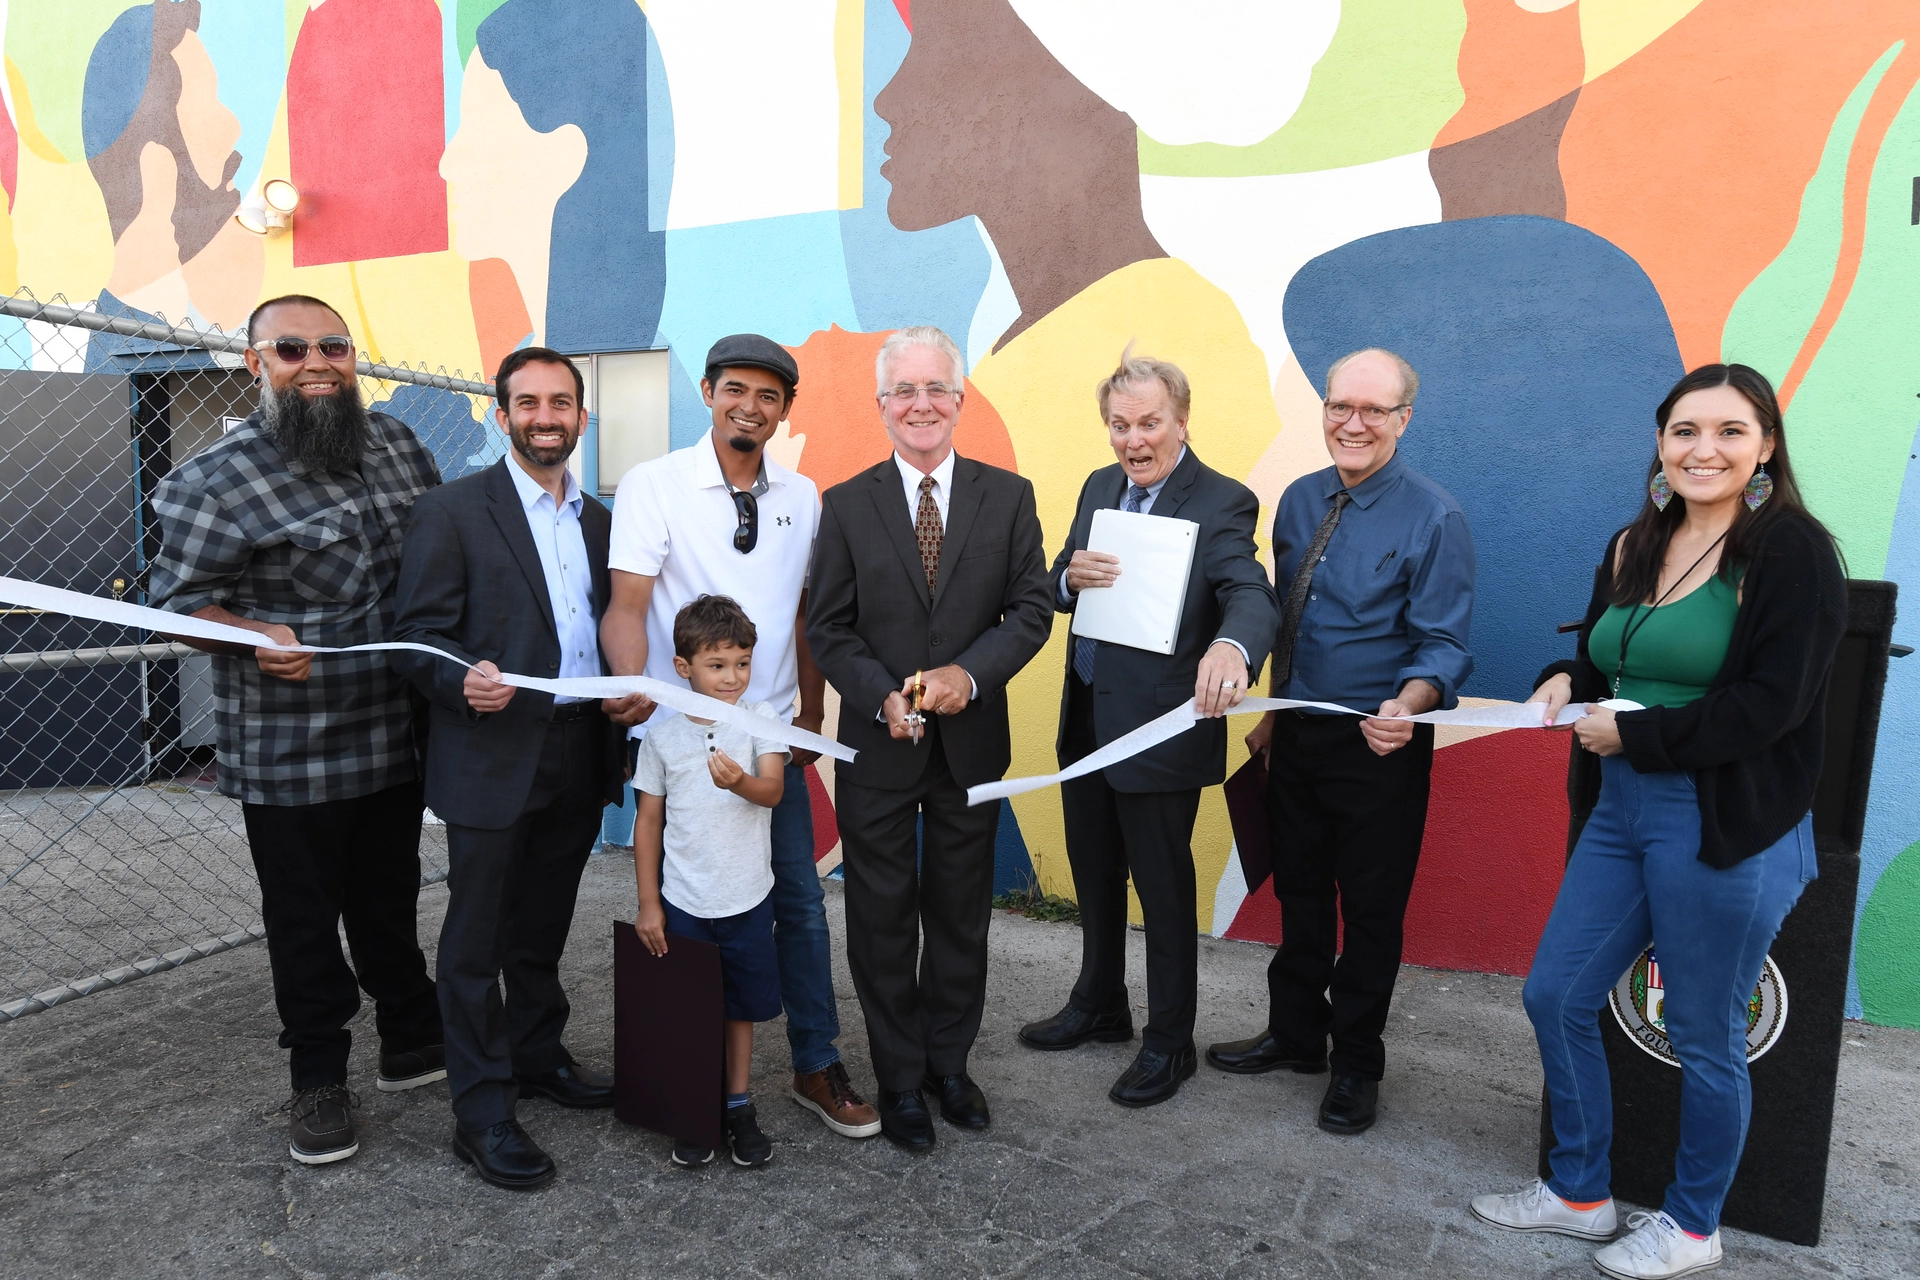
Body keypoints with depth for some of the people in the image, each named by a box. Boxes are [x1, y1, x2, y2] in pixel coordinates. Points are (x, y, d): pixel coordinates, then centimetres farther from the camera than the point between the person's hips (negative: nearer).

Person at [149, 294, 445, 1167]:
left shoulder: (397, 444, 5)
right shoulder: (218, 477, -10)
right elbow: (176, 599, -9)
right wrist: (258, 638, -28)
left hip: (394, 732, 4)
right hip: (288, 752, -4)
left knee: (390, 900, 20)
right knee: (304, 918, 10)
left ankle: (412, 1041, 38)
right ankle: (318, 1079, 28)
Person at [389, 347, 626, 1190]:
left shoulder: (597, 520, 12)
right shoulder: (451, 512, -5)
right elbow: (417, 638, -9)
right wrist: (464, 682, -28)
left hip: (579, 758, 6)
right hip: (493, 759, -5)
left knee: (543, 929, 20)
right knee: (476, 939, 5)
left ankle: (537, 1056, 38)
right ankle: (480, 1112, 17)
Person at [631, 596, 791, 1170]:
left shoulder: (761, 718, -6)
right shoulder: (663, 735, -3)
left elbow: (773, 789, -20)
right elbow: (649, 820, 2)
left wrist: (740, 782, -43)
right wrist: (648, 903, 1)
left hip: (747, 900, 0)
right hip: (682, 902, 0)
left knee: (741, 1003, 14)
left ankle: (739, 1106, 31)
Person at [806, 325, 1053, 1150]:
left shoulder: (1008, 496, 0)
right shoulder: (847, 504, -1)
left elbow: (1032, 610, -2)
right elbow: (828, 627, -2)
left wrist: (969, 675, -19)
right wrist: (883, 699, -18)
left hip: (971, 744, 1)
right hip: (877, 746, -1)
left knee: (961, 919, 15)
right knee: (883, 923, 10)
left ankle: (949, 1064, 35)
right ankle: (899, 1080, 29)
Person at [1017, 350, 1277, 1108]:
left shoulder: (1222, 503, -14)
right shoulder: (1099, 488, 8)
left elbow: (1250, 592, -30)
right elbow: (1054, 591, 10)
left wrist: (1231, 647, -53)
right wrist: (1070, 576, -15)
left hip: (1159, 729, -7)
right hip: (1086, 719, 7)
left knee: (1164, 889, 7)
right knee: (1094, 877, 21)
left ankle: (1169, 1043, 27)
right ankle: (1099, 1006, 42)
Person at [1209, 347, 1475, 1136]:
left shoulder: (1433, 518, -13)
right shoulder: (1299, 501, 5)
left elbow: (1443, 646, -16)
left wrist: (1406, 708, -35)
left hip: (1377, 746, -5)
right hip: (1296, 738, 6)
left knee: (1371, 911, 10)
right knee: (1299, 894, 19)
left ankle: (1356, 1065, 30)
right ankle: (1295, 1035, 38)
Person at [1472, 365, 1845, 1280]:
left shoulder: (1792, 550, -11)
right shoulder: (1632, 549, 10)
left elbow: (1771, 703, -18)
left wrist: (1633, 734, -15)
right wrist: (1564, 683, -2)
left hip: (1728, 829, -7)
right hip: (1620, 811, 7)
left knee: (1703, 1039, 9)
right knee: (1554, 999, 11)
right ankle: (1579, 1193, 32)